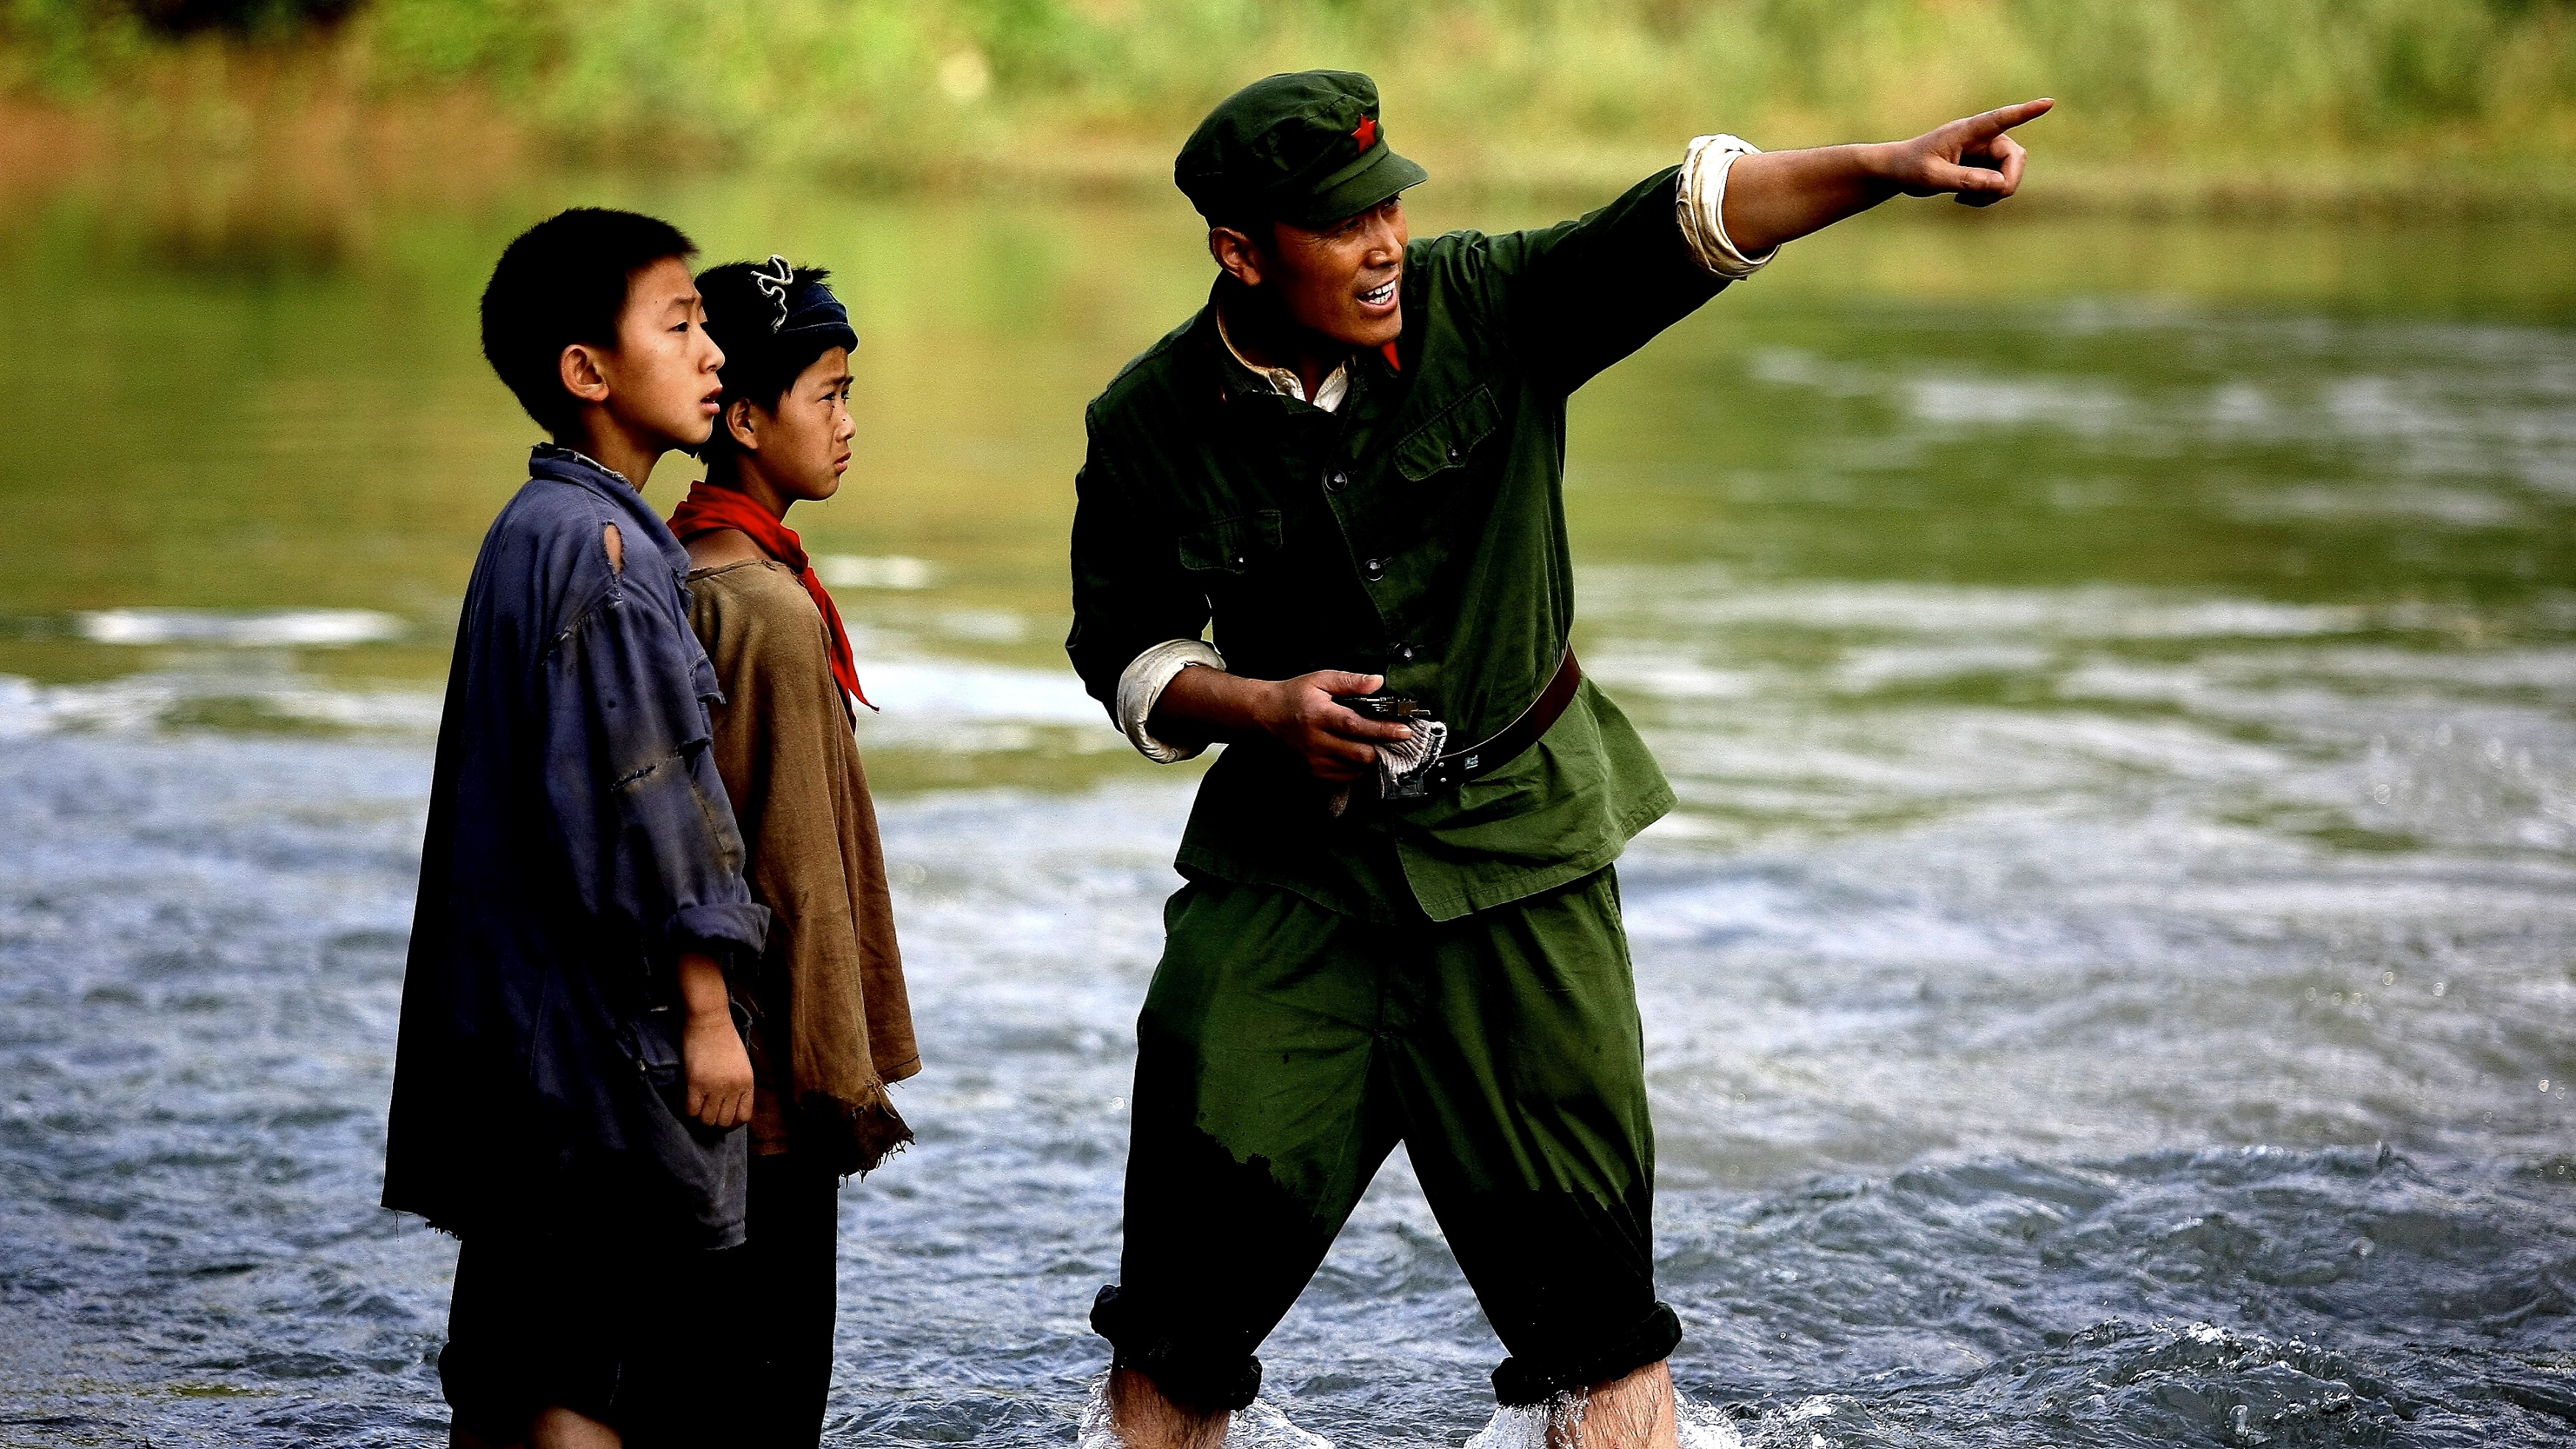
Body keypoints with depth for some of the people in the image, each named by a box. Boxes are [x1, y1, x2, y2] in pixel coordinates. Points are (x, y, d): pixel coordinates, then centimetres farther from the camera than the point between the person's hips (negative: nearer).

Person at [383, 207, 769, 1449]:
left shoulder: (535, 530, 15)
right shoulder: (597, 543, -15)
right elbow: (642, 798, -18)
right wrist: (706, 1008, -14)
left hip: (518, 1022, 10)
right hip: (606, 1024, -10)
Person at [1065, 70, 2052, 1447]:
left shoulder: (1479, 307, -10)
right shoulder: (1150, 427, -8)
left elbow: (1681, 224, -19)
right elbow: (1122, 650, 2)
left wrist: (1889, 167, -32)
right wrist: (1261, 707, -16)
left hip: (1514, 828, 0)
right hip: (1291, 855, 0)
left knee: (1580, 1250, 0)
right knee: (1213, 1192, -2)